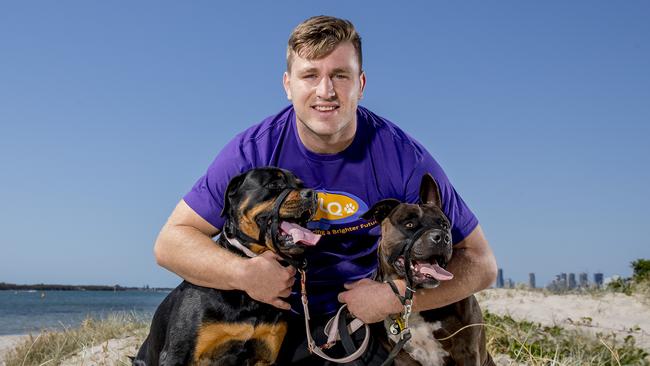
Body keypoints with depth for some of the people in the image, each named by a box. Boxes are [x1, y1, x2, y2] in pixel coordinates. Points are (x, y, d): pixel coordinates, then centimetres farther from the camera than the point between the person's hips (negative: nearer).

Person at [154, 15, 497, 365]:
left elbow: (480, 262, -13)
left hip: (364, 321, 1)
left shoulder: (405, 159, -19)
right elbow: (170, 242, -13)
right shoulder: (252, 152, -17)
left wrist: (395, 297, -28)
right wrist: (244, 273, -32)